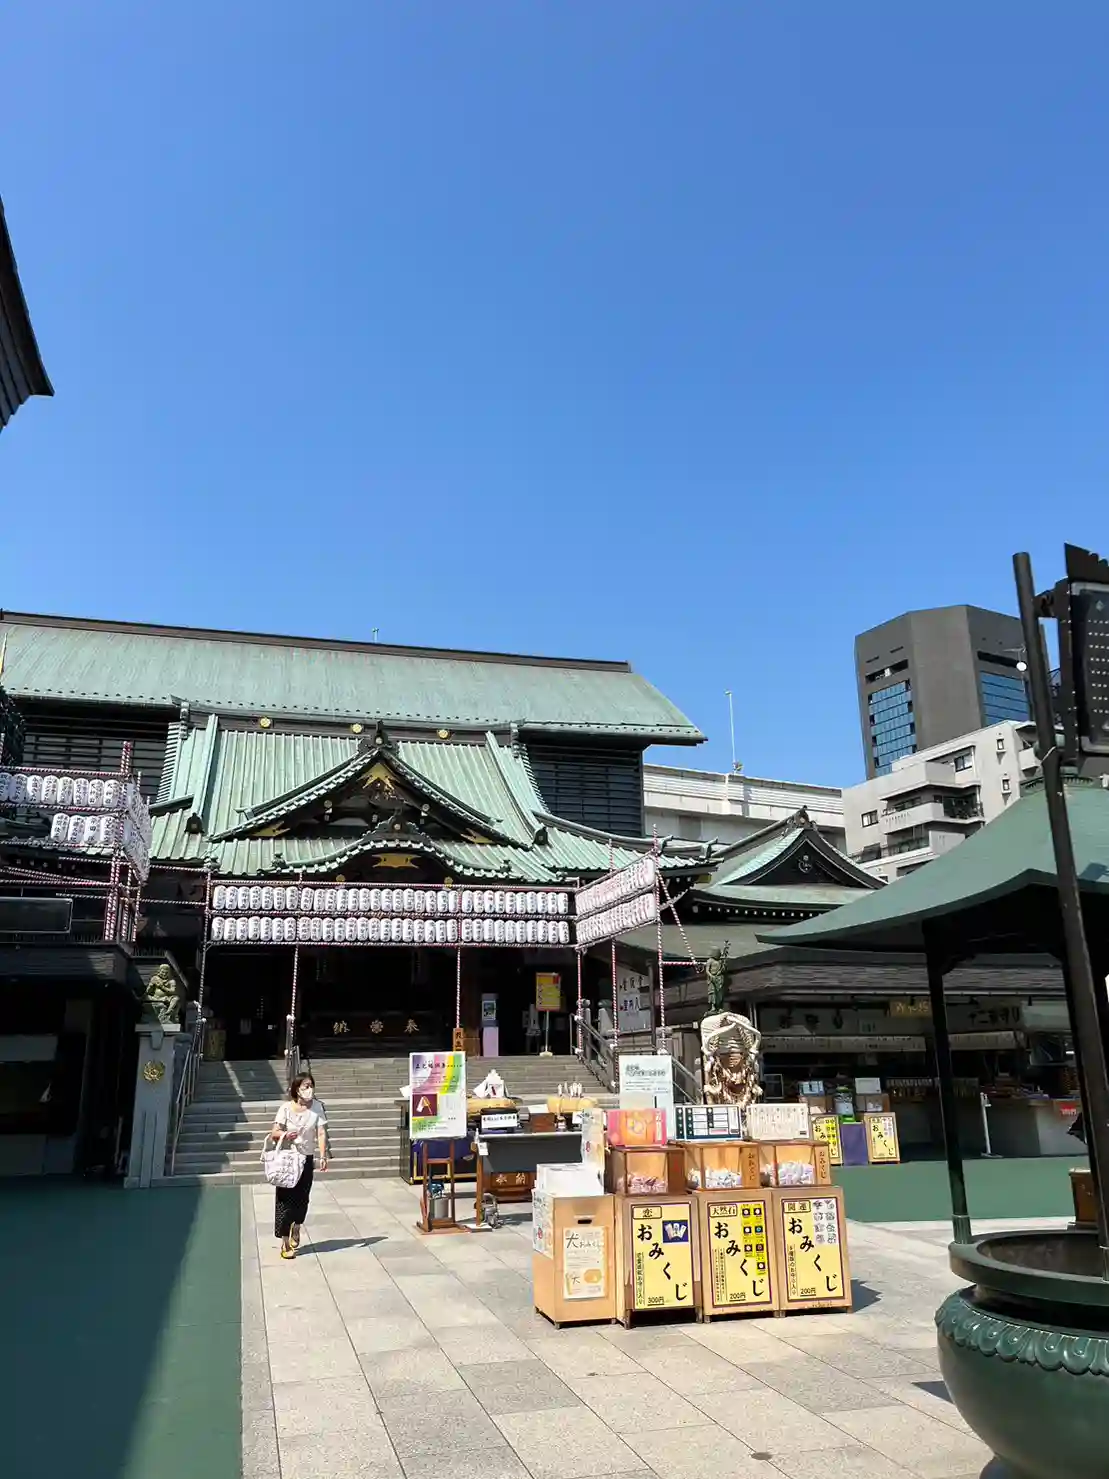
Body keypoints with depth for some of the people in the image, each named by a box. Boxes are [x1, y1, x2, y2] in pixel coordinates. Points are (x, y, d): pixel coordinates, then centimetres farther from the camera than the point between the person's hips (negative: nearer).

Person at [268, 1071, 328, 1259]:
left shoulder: (317, 1107, -6)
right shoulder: (286, 1108, -11)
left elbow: (321, 1133, -12)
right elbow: (274, 1133, -8)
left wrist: (323, 1156, -22)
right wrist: (284, 1134, -30)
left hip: (307, 1159, 2)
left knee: (302, 1198, 12)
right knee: (285, 1198, -3)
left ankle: (296, 1228, 41)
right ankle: (285, 1243, 7)